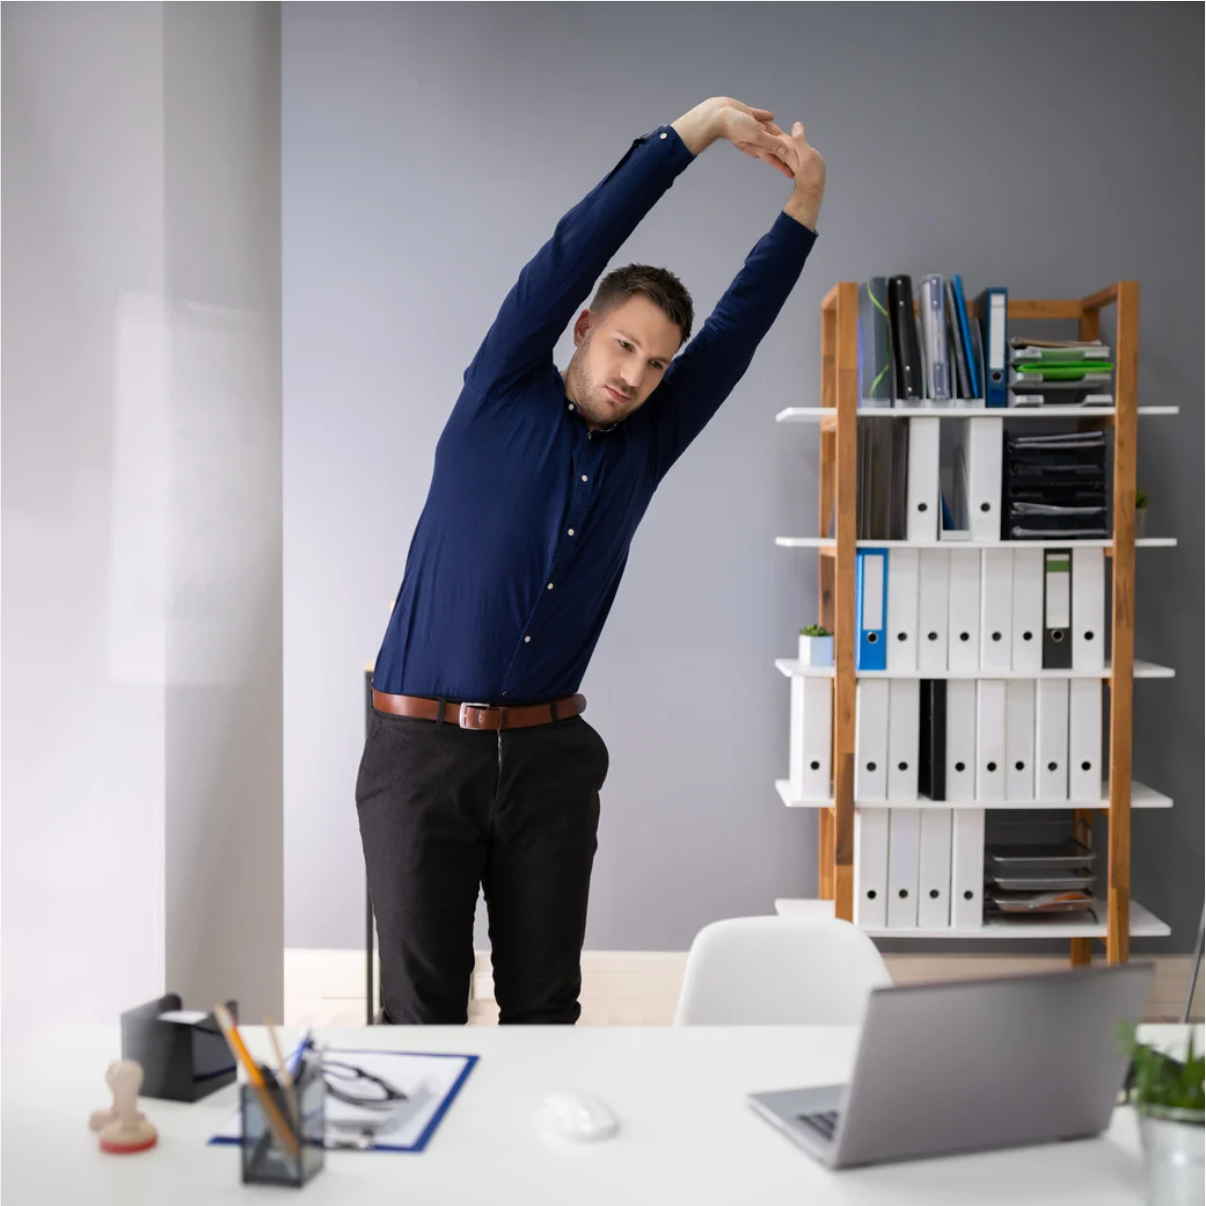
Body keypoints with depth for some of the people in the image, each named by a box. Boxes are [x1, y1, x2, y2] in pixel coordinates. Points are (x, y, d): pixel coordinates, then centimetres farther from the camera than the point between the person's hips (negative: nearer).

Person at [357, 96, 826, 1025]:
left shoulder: (644, 446, 10)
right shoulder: (503, 400, 1)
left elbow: (739, 328, 7)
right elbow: (572, 252, -7)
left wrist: (804, 206, 0)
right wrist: (695, 130, -7)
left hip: (549, 752, 4)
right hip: (421, 747, -3)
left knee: (545, 998, 10)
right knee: (422, 1001, 3)